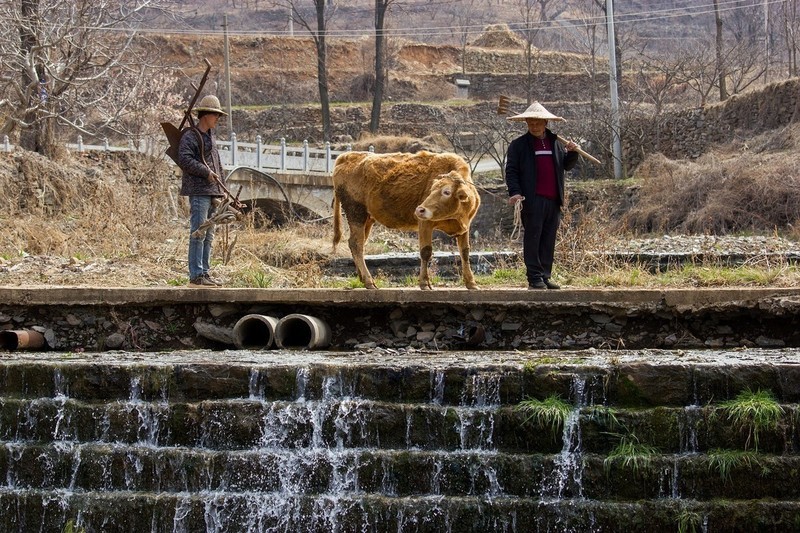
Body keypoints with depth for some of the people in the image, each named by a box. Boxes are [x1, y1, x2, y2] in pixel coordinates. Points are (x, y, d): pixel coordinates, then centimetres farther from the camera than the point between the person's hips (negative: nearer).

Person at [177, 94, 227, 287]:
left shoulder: (210, 136, 20)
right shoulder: (190, 137, -7)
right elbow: (184, 160, -21)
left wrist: (219, 192, 19)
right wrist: (206, 172, -17)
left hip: (212, 192, 9)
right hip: (198, 191, -9)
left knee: (208, 235, 11)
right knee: (198, 233, -11)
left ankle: (205, 272, 16)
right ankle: (196, 276, -12)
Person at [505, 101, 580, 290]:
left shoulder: (556, 142, 17)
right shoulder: (519, 145, 5)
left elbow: (567, 165, 22)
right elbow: (511, 171, 0)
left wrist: (572, 153, 2)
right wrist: (514, 192, -13)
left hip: (553, 200, 4)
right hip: (532, 200, -4)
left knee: (549, 240, 7)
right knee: (533, 238, -4)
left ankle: (545, 276, 12)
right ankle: (534, 278, -2)